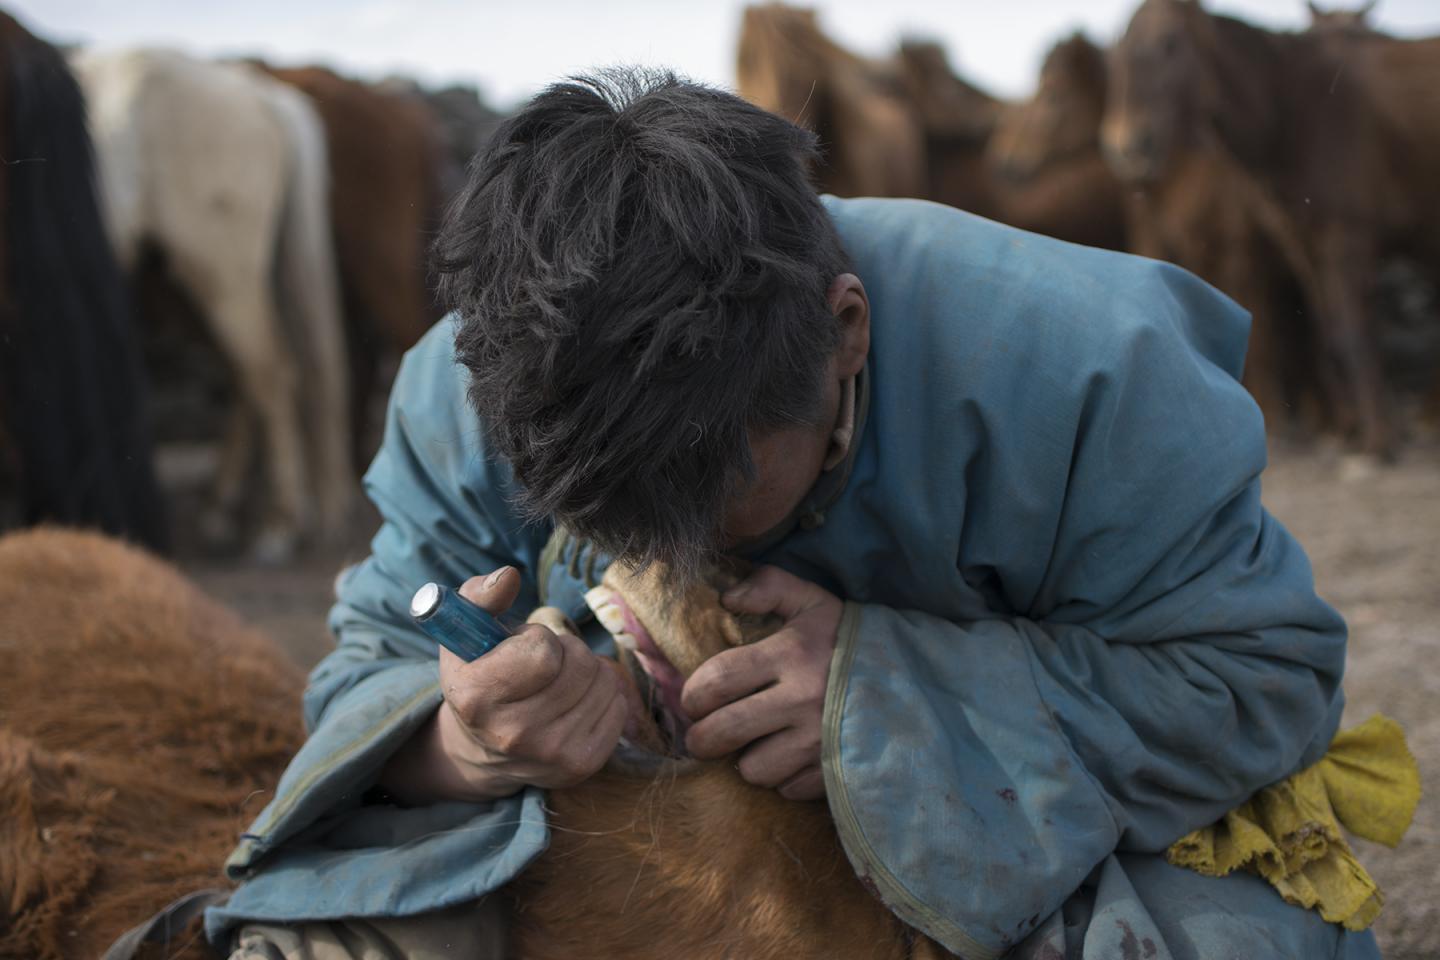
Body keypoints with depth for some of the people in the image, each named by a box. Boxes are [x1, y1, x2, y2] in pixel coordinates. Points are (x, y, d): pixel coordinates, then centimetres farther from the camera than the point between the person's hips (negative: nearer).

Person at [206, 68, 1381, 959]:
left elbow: (1272, 672, -24)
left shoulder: (1068, 367, -30)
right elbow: (370, 679, -13)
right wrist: (464, 750, -40)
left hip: (1038, 849, -1)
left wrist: (894, 680, -37)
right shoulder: (470, 391, -19)